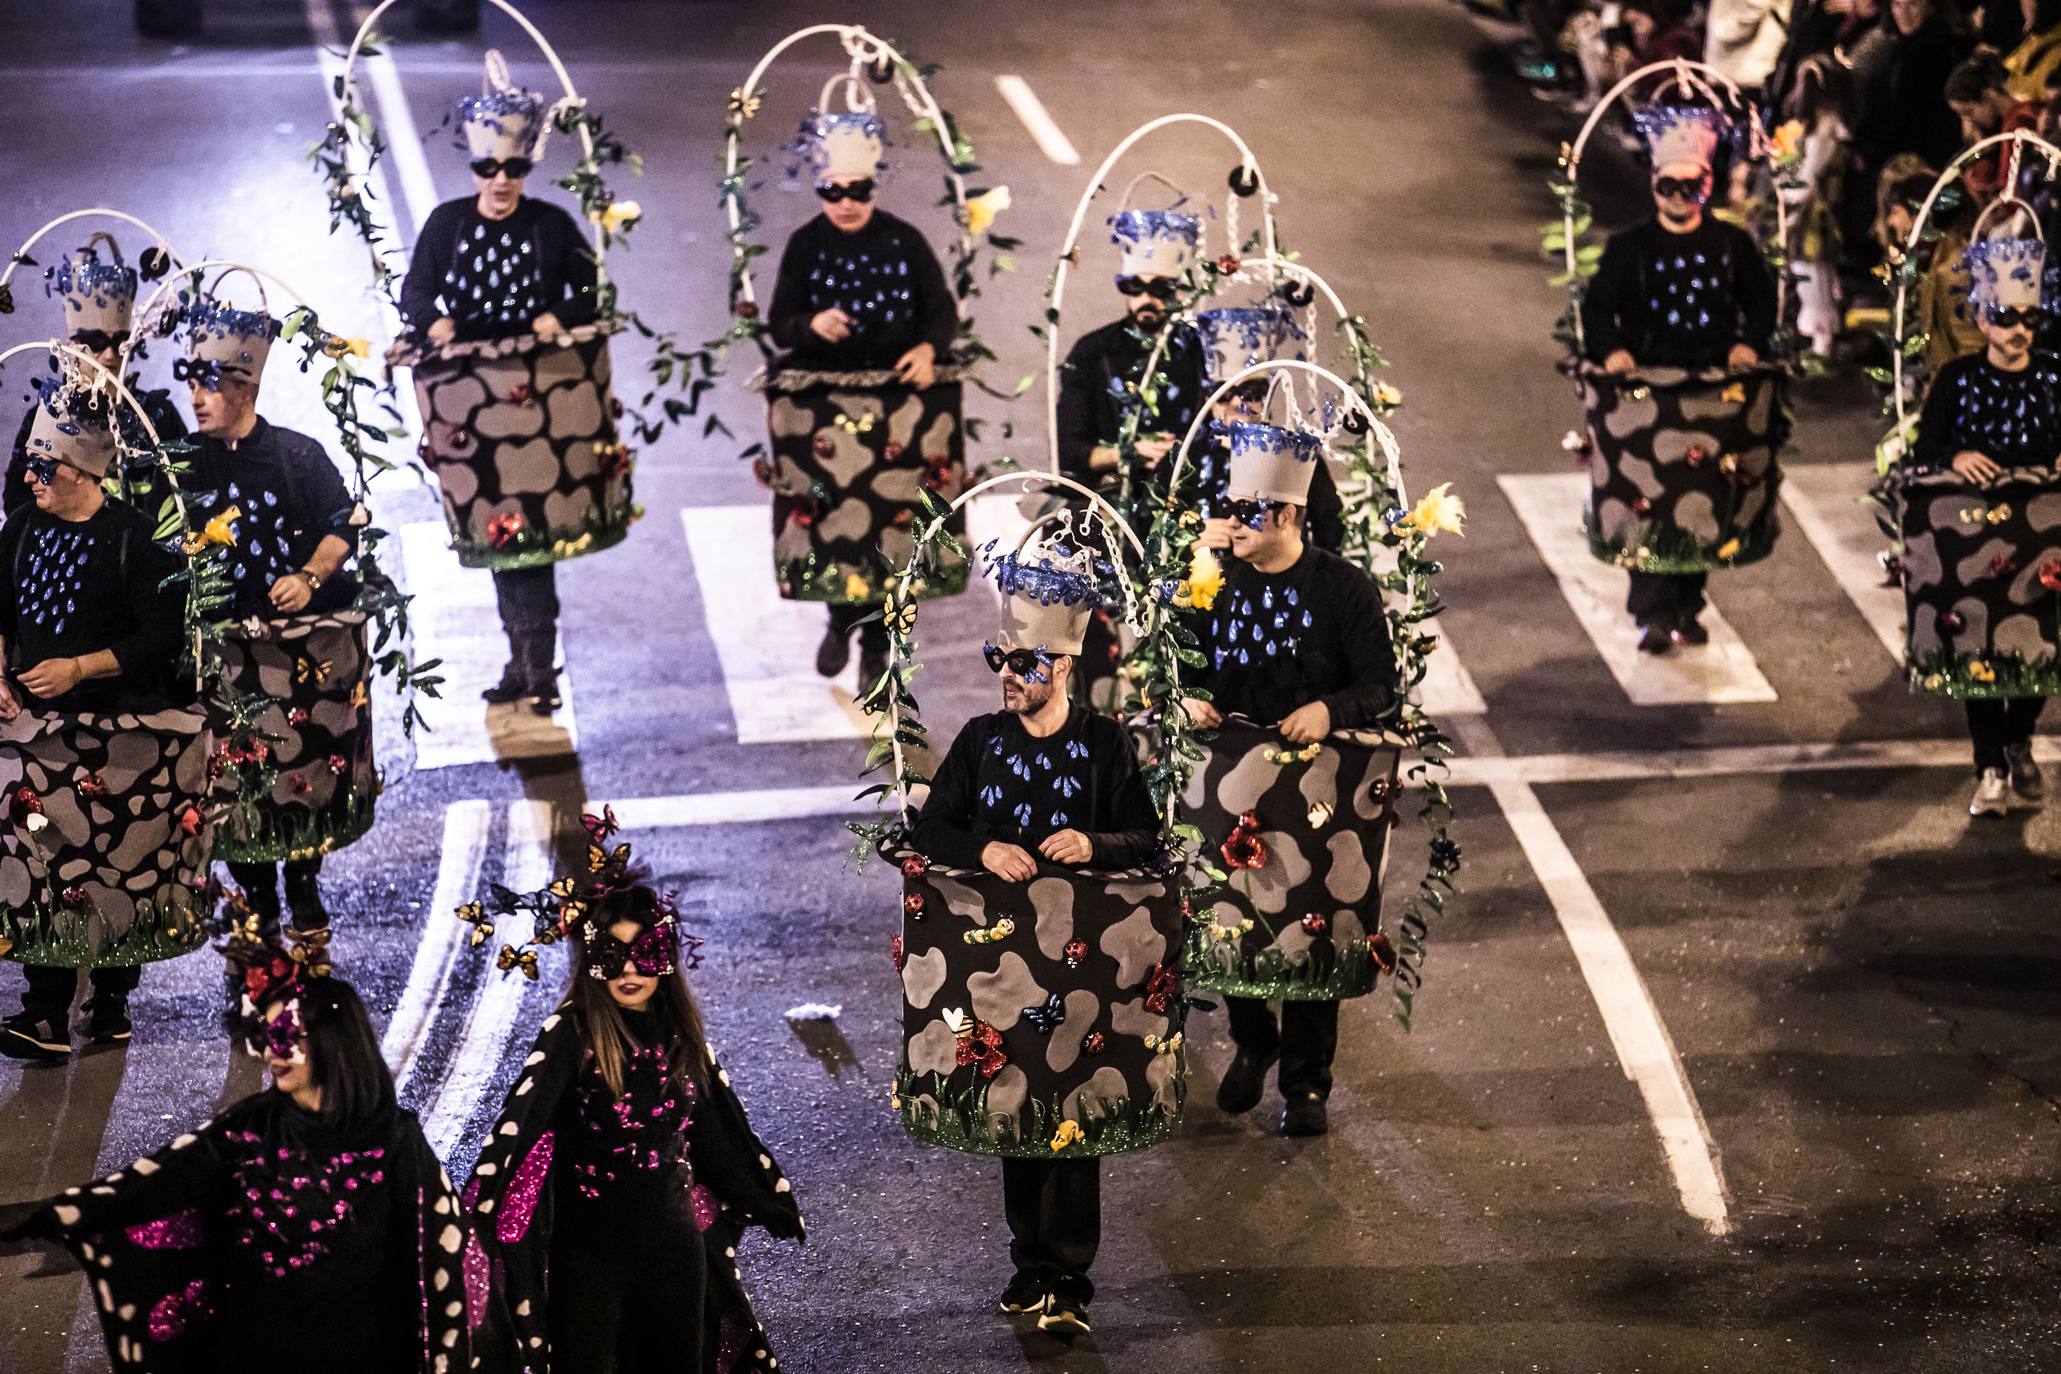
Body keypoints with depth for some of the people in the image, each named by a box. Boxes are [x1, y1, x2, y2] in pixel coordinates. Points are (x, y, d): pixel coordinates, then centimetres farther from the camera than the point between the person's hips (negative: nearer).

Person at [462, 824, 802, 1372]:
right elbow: (517, 1124, -25)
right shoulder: (572, 1033, -13)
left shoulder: (680, 1033, 2)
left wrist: (773, 1204, 23)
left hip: (673, 1241, 5)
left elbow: (719, 1128, 14)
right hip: (588, 1248, -4)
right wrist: (473, 1218, -37)